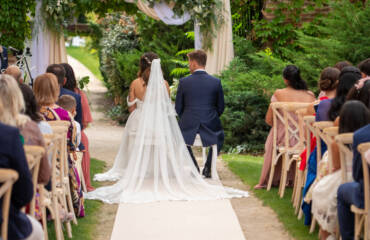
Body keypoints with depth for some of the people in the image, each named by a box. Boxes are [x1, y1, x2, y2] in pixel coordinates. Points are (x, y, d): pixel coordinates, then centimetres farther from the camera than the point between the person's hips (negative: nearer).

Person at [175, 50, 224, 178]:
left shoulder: (184, 82, -7)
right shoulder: (216, 82, -4)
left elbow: (178, 108, 0)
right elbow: (221, 107, 3)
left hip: (189, 126, -1)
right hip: (211, 125, 1)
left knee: (180, 135, 33)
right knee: (219, 137, 34)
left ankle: (194, 167, 23)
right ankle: (207, 168, 22)